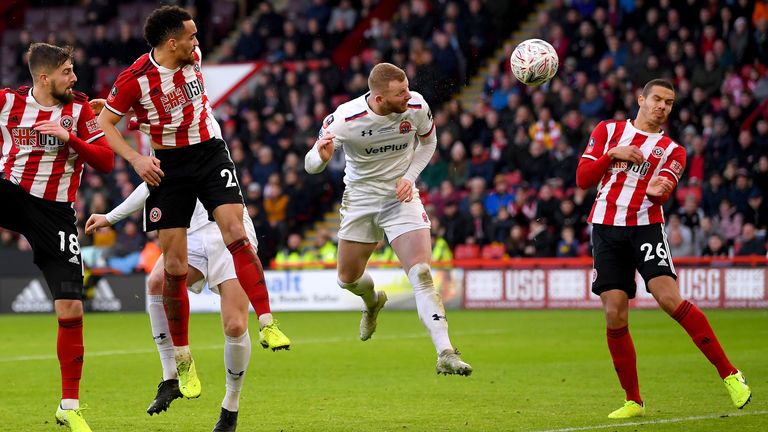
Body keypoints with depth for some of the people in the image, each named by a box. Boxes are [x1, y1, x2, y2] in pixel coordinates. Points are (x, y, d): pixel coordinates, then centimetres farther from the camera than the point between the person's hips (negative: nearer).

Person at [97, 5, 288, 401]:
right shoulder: (135, 79, -16)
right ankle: (183, 360, 10)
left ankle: (267, 322, -19)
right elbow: (104, 122, -6)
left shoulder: (193, 57, -3)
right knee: (174, 268, -3)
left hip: (210, 153, 3)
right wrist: (135, 159, -17)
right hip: (168, 166, -3)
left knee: (236, 235, -20)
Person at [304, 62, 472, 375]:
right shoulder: (345, 118, -24)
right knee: (347, 278, 14)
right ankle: (373, 302, 53)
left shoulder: (416, 106, -17)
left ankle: (445, 353, -22)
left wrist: (410, 177, -9)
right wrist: (322, 156, -39)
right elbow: (311, 166, -14)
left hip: (401, 197, -1)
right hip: (360, 198, 1)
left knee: (422, 274, -19)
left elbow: (428, 142, 7)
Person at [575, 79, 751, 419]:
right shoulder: (608, 132, 13)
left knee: (669, 299, -20)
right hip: (606, 228, 1)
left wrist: (657, 190, -32)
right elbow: (583, 179, 7)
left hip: (645, 227, -1)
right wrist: (613, 154, -7)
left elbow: (663, 189, -8)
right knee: (615, 316, -5)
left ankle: (729, 375, -14)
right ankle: (633, 401, 8)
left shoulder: (672, 151, 10)